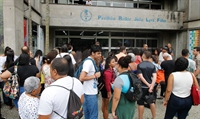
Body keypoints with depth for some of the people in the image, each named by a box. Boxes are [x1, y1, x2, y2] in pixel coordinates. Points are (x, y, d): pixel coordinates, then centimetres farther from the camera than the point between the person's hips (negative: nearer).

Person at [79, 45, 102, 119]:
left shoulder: (91, 61, 9)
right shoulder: (88, 62, -20)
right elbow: (81, 78, -26)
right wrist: (95, 76, -18)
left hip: (91, 92, 10)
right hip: (90, 94, -10)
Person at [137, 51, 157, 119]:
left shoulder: (139, 65, -11)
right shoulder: (153, 65, 0)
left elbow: (140, 77, -18)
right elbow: (154, 77, -10)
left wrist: (148, 84, -12)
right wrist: (151, 86, -16)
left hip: (142, 87, -4)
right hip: (150, 86, 4)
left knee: (141, 103, 6)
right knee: (151, 102, 18)